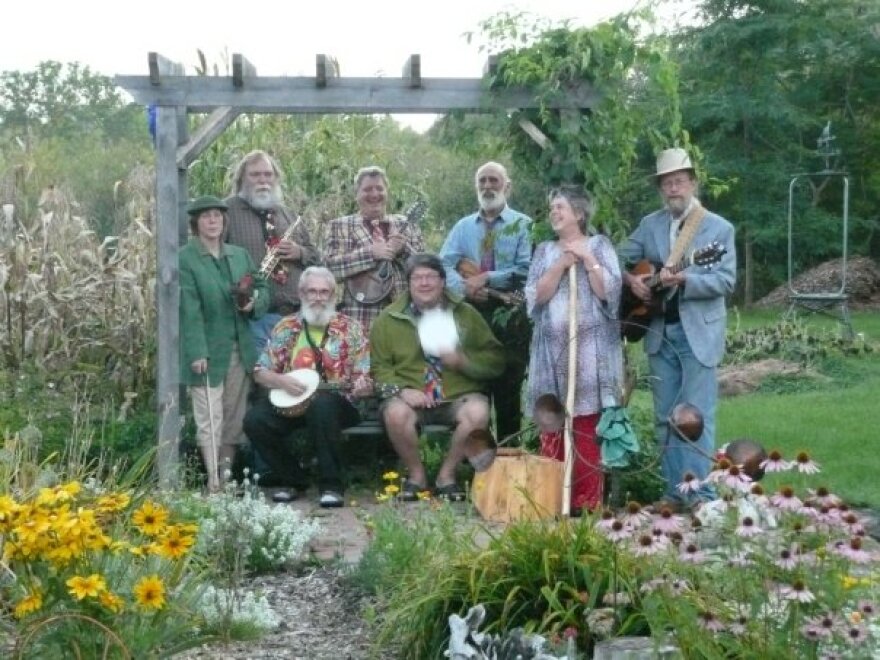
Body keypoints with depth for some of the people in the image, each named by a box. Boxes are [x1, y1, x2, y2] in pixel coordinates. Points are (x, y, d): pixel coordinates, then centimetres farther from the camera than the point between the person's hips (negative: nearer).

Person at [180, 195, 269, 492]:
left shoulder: (240, 254, 12)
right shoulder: (184, 259, -6)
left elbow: (262, 288, 17)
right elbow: (189, 310, -13)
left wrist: (254, 302, -7)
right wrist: (197, 352, -19)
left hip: (241, 350, 6)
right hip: (207, 351, -5)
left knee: (234, 417, 11)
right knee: (210, 420, -4)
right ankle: (214, 482, -1)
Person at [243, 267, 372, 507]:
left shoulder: (349, 328, 3)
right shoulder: (286, 327, 9)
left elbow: (363, 376, -2)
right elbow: (260, 372, 8)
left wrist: (362, 386, -25)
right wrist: (282, 381, -12)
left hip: (336, 401, -3)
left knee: (321, 406, -38)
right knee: (255, 419, -23)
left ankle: (332, 485, -25)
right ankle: (293, 479, -1)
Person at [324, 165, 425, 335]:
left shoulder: (406, 226, 12)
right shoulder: (339, 226, 7)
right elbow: (330, 265, -7)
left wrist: (404, 250, -11)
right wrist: (370, 253, -15)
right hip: (359, 320, -2)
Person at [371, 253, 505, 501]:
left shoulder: (465, 314, 11)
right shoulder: (390, 318, 8)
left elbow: (495, 359, 10)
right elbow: (380, 367, 5)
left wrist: (464, 360, -9)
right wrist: (401, 390, -15)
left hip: (459, 396, 1)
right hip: (411, 397, -1)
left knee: (478, 412, -32)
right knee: (395, 414, -34)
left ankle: (447, 474, -7)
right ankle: (416, 474, -6)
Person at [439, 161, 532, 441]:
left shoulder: (523, 224, 4)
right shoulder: (463, 226, 17)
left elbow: (526, 270, -10)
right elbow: (444, 265, 3)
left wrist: (487, 278, -14)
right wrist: (465, 286, -16)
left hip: (510, 315, -3)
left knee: (508, 386, -1)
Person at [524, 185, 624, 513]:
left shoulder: (599, 245, 7)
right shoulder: (545, 251, 16)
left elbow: (609, 291, -4)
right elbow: (536, 295, 2)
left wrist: (587, 258, -8)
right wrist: (563, 264, -7)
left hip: (590, 349, -3)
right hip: (553, 349, 3)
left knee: (587, 429, -7)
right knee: (551, 428, 0)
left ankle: (587, 502, -3)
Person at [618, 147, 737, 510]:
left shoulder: (719, 228, -3)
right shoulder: (650, 224, 9)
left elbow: (726, 280, -11)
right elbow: (621, 258, 14)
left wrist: (684, 280, -25)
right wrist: (631, 279, -7)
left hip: (699, 332, -5)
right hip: (660, 332, 5)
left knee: (697, 416, -7)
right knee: (664, 417, 8)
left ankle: (700, 494, -3)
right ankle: (675, 491, 16)